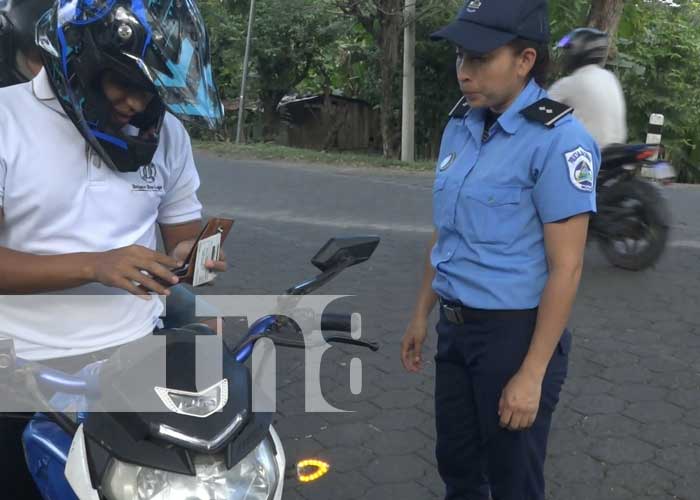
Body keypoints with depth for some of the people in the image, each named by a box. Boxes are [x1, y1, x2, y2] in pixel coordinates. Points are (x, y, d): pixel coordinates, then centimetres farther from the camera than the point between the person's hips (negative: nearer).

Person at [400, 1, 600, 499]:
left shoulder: (557, 139, -18)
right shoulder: (460, 125, 5)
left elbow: (566, 268, -18)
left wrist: (531, 374, -19)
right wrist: (422, 315, 15)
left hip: (516, 332, -7)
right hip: (456, 328, 7)